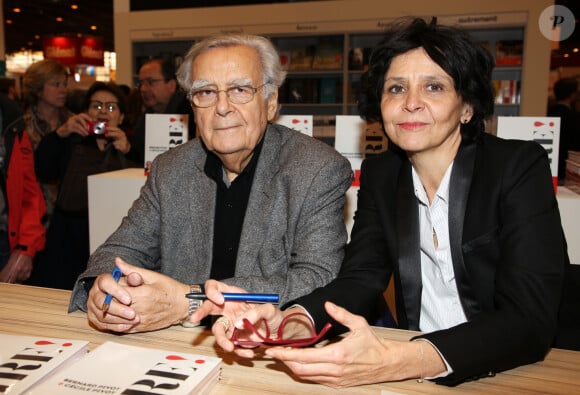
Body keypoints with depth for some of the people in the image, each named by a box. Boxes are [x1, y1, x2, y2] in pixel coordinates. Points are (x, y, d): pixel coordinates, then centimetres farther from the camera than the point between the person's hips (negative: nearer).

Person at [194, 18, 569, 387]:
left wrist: (398, 362, -37)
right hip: (415, 378, 3)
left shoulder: (520, 167, -12)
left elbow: (531, 318, -21)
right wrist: (288, 322, -26)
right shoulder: (380, 174, 1)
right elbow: (360, 278, -5)